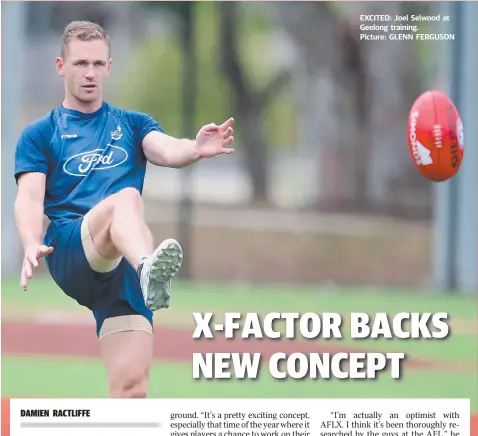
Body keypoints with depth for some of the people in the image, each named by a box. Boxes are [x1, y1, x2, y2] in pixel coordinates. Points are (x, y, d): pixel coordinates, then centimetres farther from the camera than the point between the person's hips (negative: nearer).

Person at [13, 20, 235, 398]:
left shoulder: (133, 124, 23)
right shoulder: (40, 134, 17)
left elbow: (166, 150, 1)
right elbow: (30, 196, 2)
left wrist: (196, 149, -24)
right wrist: (32, 244, -20)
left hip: (123, 265, 3)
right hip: (69, 250, -3)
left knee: (132, 385, -13)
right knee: (126, 197, -35)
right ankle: (149, 268, -68)